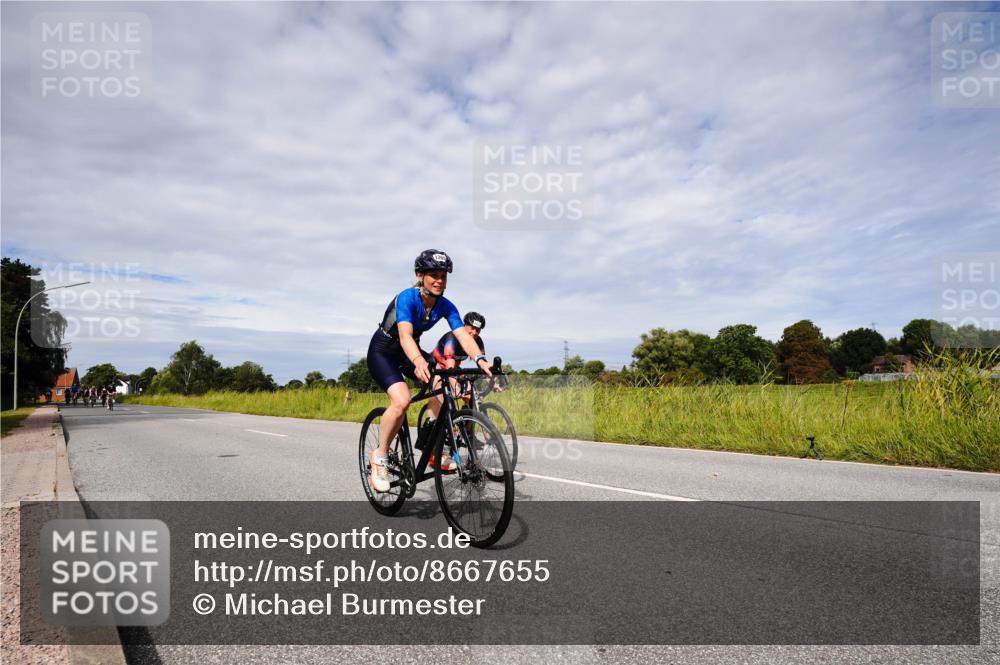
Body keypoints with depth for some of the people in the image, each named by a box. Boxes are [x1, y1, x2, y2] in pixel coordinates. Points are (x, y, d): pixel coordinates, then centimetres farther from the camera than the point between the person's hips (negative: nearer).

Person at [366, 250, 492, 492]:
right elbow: (405, 335, -43)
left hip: (409, 352, 6)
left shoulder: (445, 306, -13)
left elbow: (463, 335, -26)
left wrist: (480, 359, -45)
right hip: (382, 351, -5)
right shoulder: (407, 297, -28)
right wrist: (418, 362, -63)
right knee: (401, 400, -29)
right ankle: (380, 455, -7)